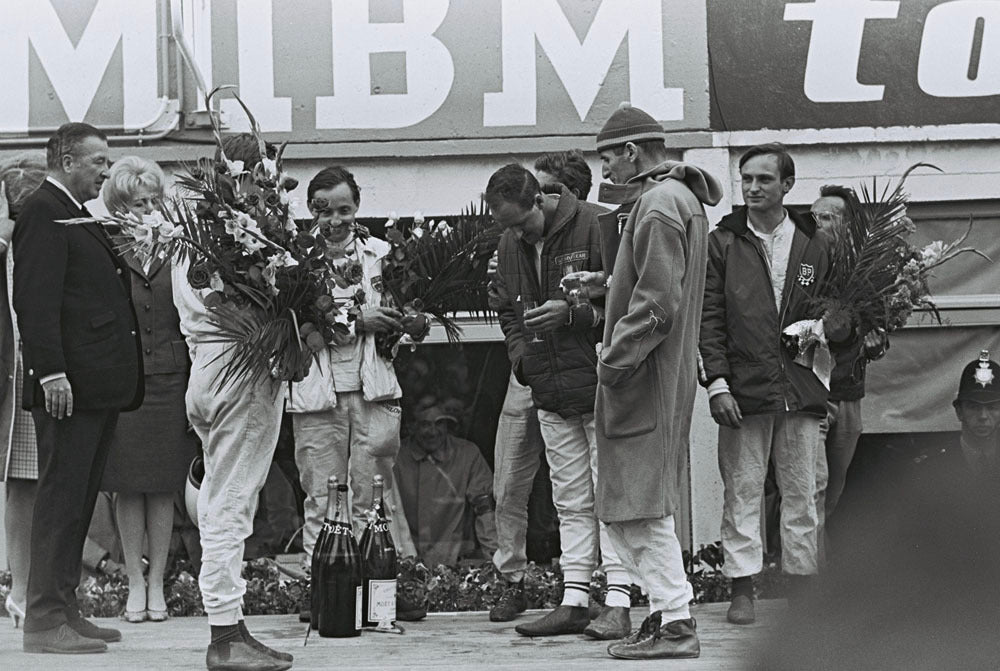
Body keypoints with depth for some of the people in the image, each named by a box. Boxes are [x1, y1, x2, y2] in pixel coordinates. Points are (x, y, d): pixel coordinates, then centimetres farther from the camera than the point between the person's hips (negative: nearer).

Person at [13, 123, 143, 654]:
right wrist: (51, 372, -24)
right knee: (60, 500, -8)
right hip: (69, 386, -10)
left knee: (78, 504, 12)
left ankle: (63, 611, 17)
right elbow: (35, 300, -17)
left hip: (98, 386, 10)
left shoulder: (80, 218, 21)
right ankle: (45, 620, -7)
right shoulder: (42, 213, -9)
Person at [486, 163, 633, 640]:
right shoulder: (511, 244, 10)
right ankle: (574, 600, 12)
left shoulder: (594, 226, -11)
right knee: (571, 502, 9)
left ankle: (618, 604, -6)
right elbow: (508, 311, 23)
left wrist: (574, 313, -19)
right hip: (550, 394, 6)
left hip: (601, 386, -6)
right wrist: (521, 355, 7)